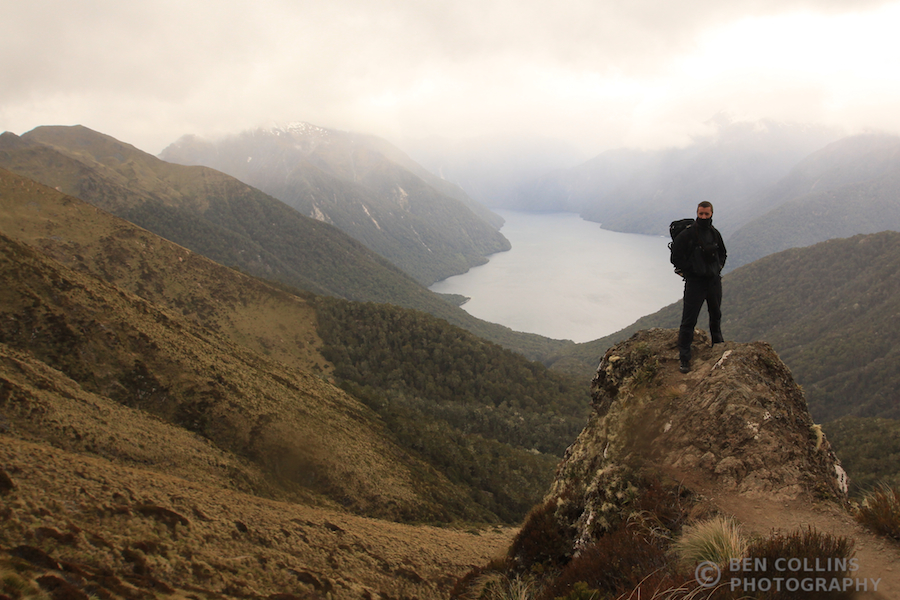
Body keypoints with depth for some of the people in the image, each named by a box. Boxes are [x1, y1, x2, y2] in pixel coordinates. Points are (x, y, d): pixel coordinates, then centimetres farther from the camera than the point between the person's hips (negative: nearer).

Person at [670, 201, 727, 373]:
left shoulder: (715, 233, 7)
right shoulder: (687, 234, -11)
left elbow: (722, 254, 23)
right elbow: (676, 256, -9)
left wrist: (718, 268, 9)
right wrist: (689, 271, -10)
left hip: (714, 281, 6)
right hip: (695, 282, -6)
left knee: (716, 315, 22)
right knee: (689, 320, -7)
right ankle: (684, 358, -1)